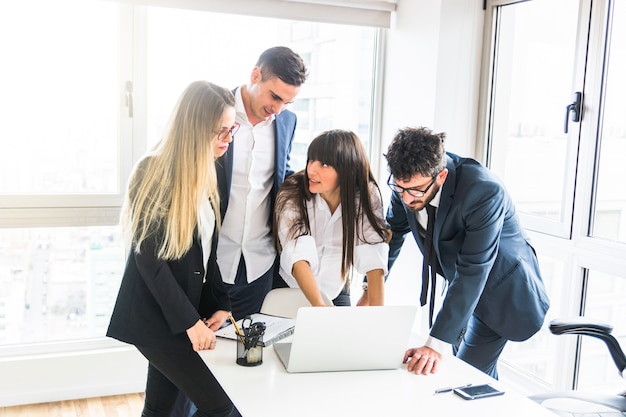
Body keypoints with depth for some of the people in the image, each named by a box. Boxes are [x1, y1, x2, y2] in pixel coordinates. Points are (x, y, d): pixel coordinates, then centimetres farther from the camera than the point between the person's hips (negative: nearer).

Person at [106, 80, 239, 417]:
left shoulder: (203, 173, 7)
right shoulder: (154, 173, -17)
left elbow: (205, 249, 9)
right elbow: (149, 257, -19)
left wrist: (220, 304, 0)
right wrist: (189, 321, -18)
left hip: (185, 308, 7)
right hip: (155, 316, -7)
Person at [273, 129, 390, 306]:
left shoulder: (366, 197, -15)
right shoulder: (292, 195, -20)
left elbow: (373, 259, -22)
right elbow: (298, 256, -30)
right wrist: (320, 307, -42)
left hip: (336, 291, 1)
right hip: (288, 288, -1)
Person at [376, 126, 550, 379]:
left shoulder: (483, 192, -36)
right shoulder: (407, 180, -18)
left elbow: (472, 273, -38)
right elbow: (393, 232, 0)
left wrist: (436, 344, -41)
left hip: (500, 289, -6)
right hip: (458, 279, 7)